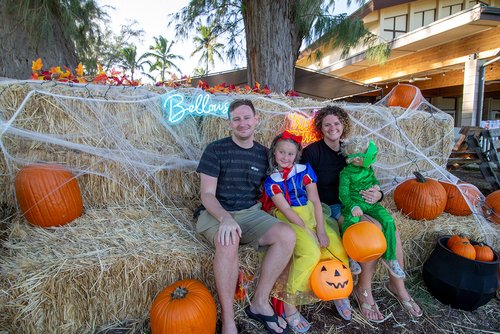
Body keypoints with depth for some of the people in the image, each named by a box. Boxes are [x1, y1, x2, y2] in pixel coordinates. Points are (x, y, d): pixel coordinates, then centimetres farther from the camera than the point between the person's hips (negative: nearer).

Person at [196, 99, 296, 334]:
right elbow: (207, 194, -8)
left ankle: (260, 302, -5)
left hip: (251, 213, 4)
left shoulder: (263, 153, 9)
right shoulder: (215, 150, -3)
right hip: (216, 214, -3)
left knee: (287, 235, -22)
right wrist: (225, 218, -28)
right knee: (229, 242, -37)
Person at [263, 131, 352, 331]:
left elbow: (314, 200, 0)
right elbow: (286, 210, -10)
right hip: (289, 221, -4)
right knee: (311, 253, -29)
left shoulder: (305, 170, 4)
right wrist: (309, 232, -16)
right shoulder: (271, 180, -3)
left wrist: (320, 229, -10)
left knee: (339, 250, -14)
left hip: (311, 215, 4)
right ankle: (289, 305, -13)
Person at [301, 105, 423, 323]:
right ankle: (363, 289, -6)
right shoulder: (312, 152, -6)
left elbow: (368, 183, 12)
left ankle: (397, 284, 4)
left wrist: (377, 195, -11)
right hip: (330, 208, -5)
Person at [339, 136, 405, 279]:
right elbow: (343, 194, -17)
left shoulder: (369, 168, 8)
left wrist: (376, 185, 5)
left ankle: (390, 257, 1)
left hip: (371, 204, 6)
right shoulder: (346, 173, -12)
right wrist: (353, 207, -33)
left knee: (388, 221, -15)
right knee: (350, 222, -32)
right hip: (354, 204, -5)